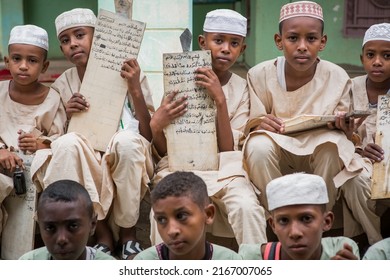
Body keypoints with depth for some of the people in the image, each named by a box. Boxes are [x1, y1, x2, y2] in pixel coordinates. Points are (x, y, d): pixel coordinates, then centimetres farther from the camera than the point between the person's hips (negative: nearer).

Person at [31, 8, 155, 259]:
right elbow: (57, 141, 7)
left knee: (127, 140, -36)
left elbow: (150, 136, -7)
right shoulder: (61, 86, 5)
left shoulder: (130, 76, -2)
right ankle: (103, 232, -16)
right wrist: (67, 116, -13)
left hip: (129, 163, -1)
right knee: (67, 143, -32)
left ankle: (128, 232, -14)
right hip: (86, 169, 1)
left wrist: (135, 90, -20)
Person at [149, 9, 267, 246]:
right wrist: (156, 126, -18)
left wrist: (220, 100, -17)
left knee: (247, 207, -32)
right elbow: (164, 151, 5)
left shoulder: (242, 89, 3)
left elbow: (229, 151, -6)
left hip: (224, 171, 0)